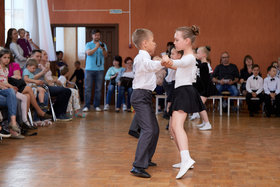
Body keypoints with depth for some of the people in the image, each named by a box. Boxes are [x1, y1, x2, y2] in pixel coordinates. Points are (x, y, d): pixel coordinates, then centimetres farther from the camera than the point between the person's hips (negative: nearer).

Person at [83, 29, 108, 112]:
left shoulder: (103, 45, 12)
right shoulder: (88, 44, 8)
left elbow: (105, 55, -3)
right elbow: (88, 53, -10)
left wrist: (103, 49, -23)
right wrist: (96, 47, -22)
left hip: (100, 69, 1)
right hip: (89, 69, -1)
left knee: (98, 89, 0)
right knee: (87, 88, -4)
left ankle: (97, 105, 6)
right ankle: (86, 106, -2)